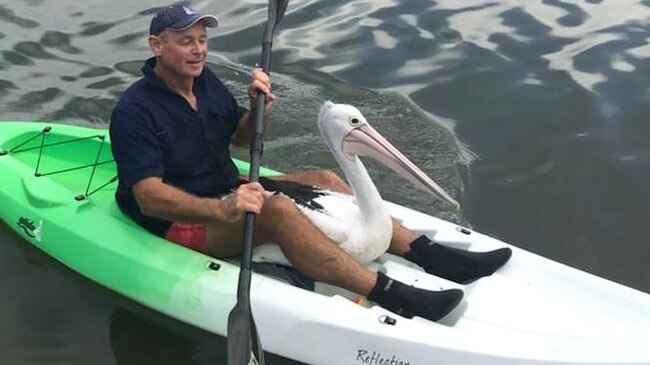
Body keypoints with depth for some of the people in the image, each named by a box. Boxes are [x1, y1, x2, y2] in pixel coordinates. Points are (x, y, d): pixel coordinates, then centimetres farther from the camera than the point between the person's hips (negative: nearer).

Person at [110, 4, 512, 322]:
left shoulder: (203, 79, 3)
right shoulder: (135, 110, -21)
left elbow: (241, 137, 14)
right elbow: (149, 197, -31)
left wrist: (259, 106, -9)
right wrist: (222, 209, -45)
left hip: (224, 193, 9)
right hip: (182, 222, -9)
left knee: (324, 181, -4)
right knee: (275, 209, -35)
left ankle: (428, 253, -9)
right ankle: (391, 296, -39)